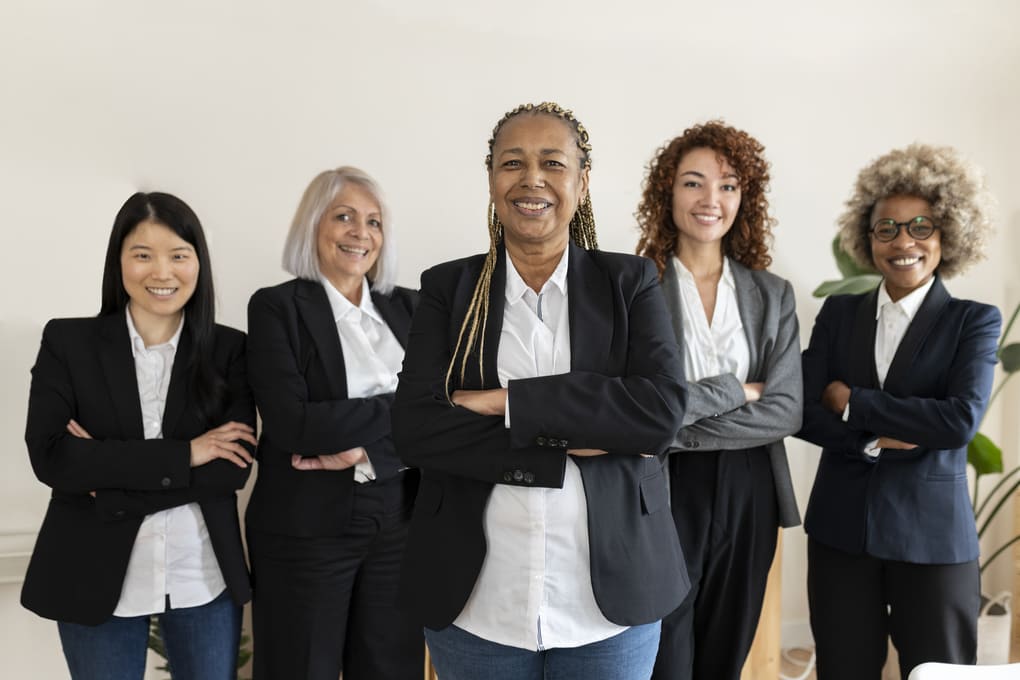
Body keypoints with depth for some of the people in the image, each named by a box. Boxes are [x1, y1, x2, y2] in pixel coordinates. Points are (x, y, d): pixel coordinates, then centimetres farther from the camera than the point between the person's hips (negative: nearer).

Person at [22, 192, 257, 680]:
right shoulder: (68, 342, -3)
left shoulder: (228, 349, -1)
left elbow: (234, 467, -10)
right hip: (96, 578, 0)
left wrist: (106, 467, -16)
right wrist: (183, 454, -18)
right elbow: (49, 457, -14)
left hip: (204, 579, 1)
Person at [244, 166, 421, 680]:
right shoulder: (276, 307, -3)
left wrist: (368, 449, -16)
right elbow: (291, 423, -15)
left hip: (398, 525, 4)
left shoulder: (408, 307, 8)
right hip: (305, 529, -3)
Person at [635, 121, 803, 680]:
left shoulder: (772, 294, 5)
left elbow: (786, 410, -5)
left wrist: (673, 428, -14)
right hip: (661, 497, -3)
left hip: (746, 499, 4)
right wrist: (733, 391, -11)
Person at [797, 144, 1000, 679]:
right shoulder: (839, 312, 5)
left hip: (933, 535, -2)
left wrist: (853, 402, -11)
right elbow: (803, 412, -3)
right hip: (840, 531, 2)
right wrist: (876, 441, -16)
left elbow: (961, 419, -17)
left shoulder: (974, 320, -1)